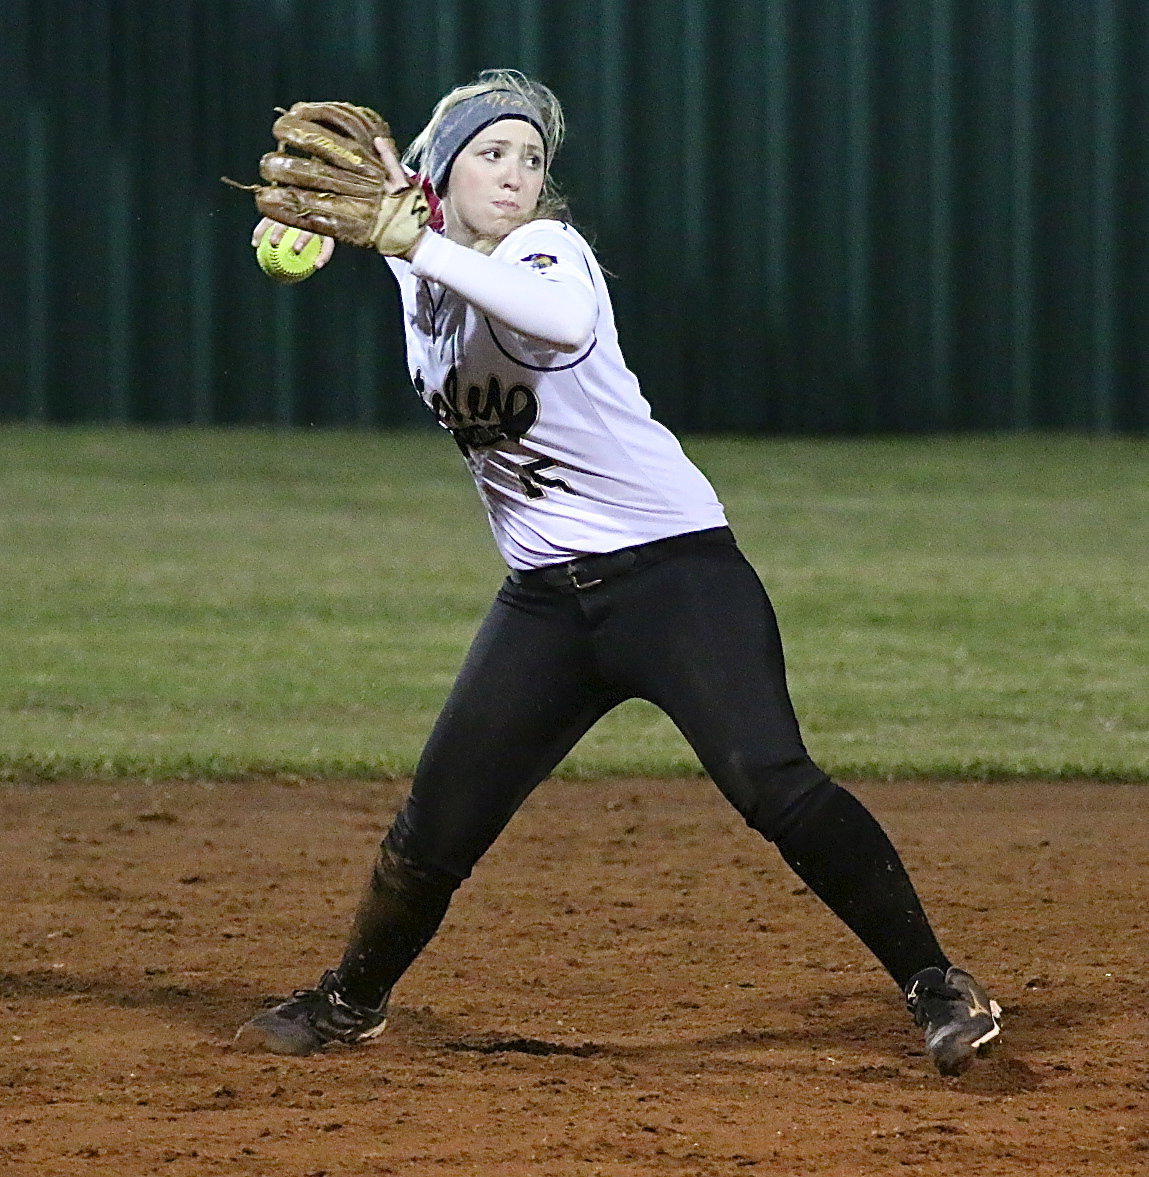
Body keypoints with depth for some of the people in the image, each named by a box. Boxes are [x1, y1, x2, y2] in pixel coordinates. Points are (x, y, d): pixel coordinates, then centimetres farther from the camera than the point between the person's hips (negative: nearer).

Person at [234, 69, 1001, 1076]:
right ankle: (353, 1002, 28)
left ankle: (936, 985, -15)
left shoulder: (545, 251, -13)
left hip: (675, 569, -6)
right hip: (546, 602, 6)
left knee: (774, 786, -21)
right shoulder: (423, 273, 7)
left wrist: (415, 242, -41)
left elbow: (565, 322, -39)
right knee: (436, 827, 5)